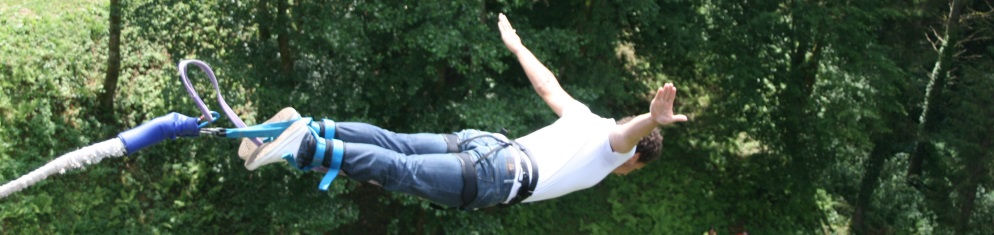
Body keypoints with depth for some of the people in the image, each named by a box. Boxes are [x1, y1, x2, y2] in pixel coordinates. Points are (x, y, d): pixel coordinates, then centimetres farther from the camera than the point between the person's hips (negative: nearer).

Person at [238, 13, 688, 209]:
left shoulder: (584, 117, 30)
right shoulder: (612, 144, 10)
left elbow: (546, 84, 40)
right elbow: (627, 131, -16)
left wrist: (516, 46, 53)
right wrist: (653, 120, -38)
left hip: (479, 141, 8)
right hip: (496, 177, -8)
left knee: (391, 144, -2)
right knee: (404, 171, -19)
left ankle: (309, 128, -16)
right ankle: (306, 147, -32)